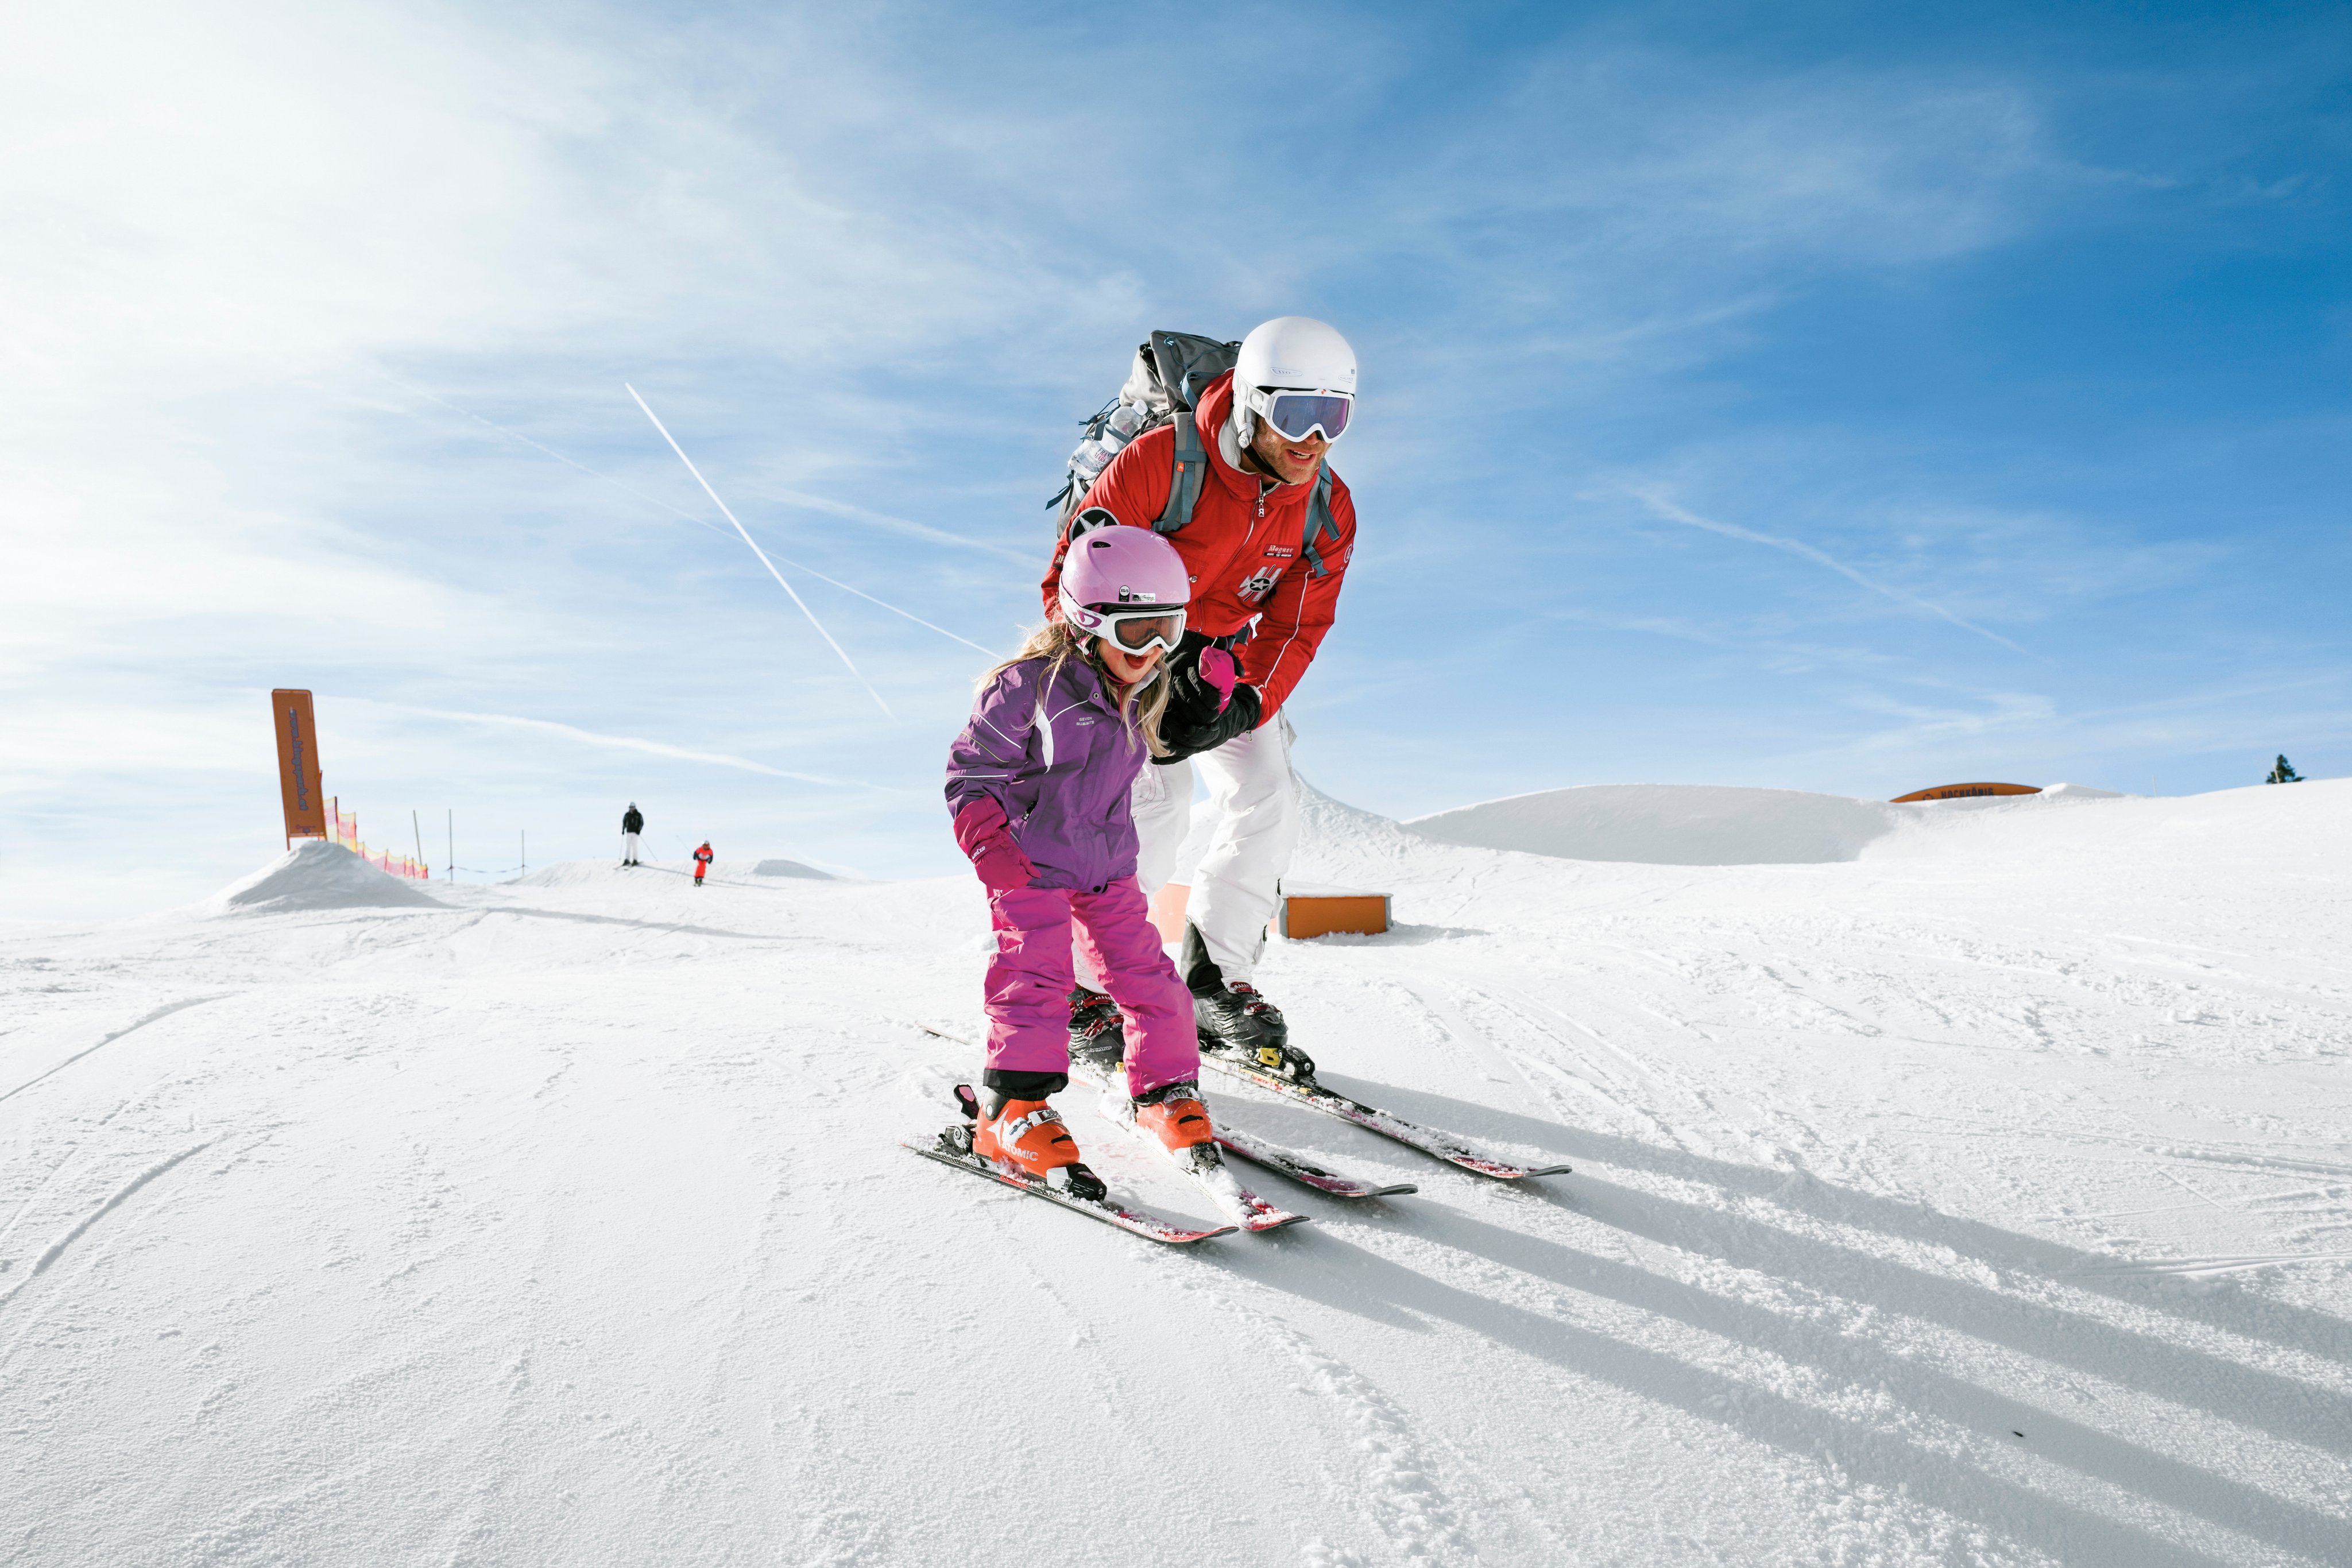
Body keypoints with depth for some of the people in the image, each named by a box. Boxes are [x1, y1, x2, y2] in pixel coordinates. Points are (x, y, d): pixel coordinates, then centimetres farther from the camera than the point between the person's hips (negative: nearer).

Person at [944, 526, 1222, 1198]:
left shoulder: (1140, 695, 4)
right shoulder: (1030, 688, -18)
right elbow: (970, 773, -14)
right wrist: (992, 849, -20)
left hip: (1108, 865, 6)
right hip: (1032, 866, -6)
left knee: (1147, 976, 4)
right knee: (1036, 978, -11)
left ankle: (1160, 1092, 18)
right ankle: (1012, 1113, 0)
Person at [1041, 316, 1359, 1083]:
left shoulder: (1329, 512, -12)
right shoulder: (1161, 461, -27)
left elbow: (1295, 629, -9)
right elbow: (1072, 581, -23)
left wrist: (1243, 706, -28)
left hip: (1222, 657, 5)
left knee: (1268, 799, -8)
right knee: (1154, 803, -21)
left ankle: (1217, 979, 7)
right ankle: (1081, 990, -8)